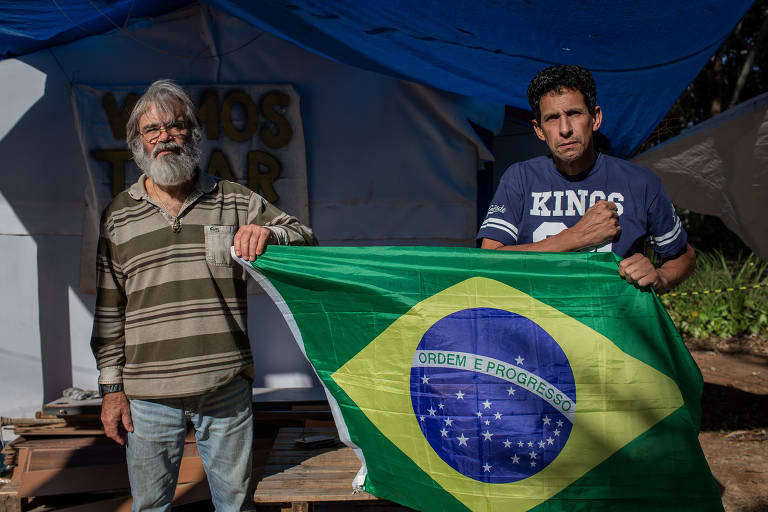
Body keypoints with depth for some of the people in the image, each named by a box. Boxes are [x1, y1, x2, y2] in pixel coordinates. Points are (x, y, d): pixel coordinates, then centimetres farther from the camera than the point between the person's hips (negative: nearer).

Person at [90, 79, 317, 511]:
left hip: (227, 389, 0)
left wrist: (269, 233, -16)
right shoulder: (119, 216, 7)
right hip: (149, 397, 1)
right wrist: (111, 387, 4)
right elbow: (109, 309, 8)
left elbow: (306, 240, 6)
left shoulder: (236, 201, 5)